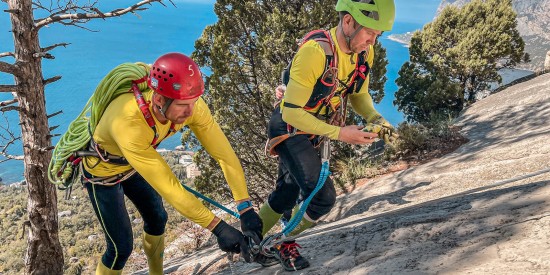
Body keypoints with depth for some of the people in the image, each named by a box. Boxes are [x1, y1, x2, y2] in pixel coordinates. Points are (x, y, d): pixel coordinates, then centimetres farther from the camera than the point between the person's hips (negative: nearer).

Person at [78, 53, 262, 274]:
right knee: (121, 247, -2)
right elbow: (168, 188, -44)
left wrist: (246, 208, -31)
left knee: (157, 219, 17)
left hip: (132, 165, 5)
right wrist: (218, 227, -42)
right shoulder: (127, 123, -45)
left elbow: (223, 153, -26)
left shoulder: (188, 103, -30)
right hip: (102, 171, -5)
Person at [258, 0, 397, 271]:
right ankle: (283, 242, 12)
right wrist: (340, 133, -31)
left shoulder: (364, 53, -9)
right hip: (290, 127, -8)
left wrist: (376, 119, -14)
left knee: (286, 194, 20)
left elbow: (359, 95, 6)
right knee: (323, 197, -16)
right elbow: (291, 112, -29)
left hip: (313, 131, 8)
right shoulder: (315, 52, -32)